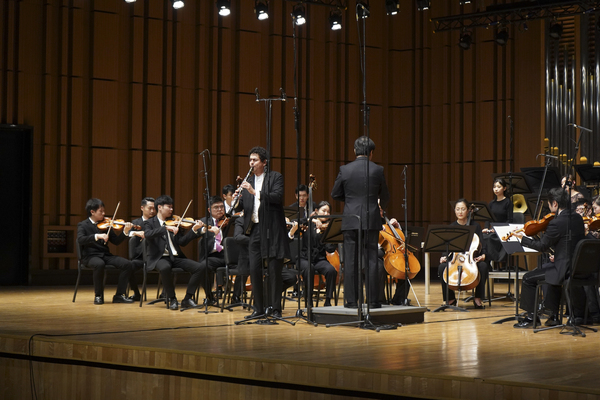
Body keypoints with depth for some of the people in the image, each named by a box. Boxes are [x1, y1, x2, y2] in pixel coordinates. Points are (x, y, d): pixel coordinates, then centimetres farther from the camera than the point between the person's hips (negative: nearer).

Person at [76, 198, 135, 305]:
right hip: (90, 256, -5)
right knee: (99, 264, -39)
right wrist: (97, 236, -30)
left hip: (105, 255, 5)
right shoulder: (83, 225, 1)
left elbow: (116, 241, 10)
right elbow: (80, 240, -19)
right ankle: (98, 296, -20)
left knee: (127, 264, -18)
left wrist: (125, 232, -7)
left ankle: (119, 295, -9)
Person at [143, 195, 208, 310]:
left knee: (199, 268, -17)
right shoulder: (150, 223, 6)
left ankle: (187, 298, -9)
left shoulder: (174, 223, 16)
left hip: (176, 257, 4)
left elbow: (182, 241, 5)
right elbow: (147, 234, -18)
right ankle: (171, 299, -19)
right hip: (160, 258, -4)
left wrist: (194, 230, -8)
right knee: (165, 268, -40)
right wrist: (166, 228, -26)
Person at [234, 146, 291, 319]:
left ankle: (275, 308, 4)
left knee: (274, 270, -2)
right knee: (254, 270, 4)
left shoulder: (275, 177, 1)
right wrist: (237, 200, -10)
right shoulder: (248, 181, 16)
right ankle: (259, 308, 12)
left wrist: (255, 192, -23)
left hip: (271, 229, -5)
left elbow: (277, 197, -16)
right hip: (254, 229, 5)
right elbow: (241, 207, 13)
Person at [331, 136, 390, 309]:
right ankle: (373, 300, 4)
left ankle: (351, 300, 5)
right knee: (371, 261, 3)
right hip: (371, 220, 0)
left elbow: (335, 194, 5)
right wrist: (381, 205, 30)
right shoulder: (377, 170, -3)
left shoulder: (345, 170, -2)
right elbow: (384, 197, 6)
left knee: (351, 261, 4)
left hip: (350, 221, 1)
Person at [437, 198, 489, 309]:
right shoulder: (451, 227, 10)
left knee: (483, 266, -33)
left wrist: (483, 255, -19)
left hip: (472, 259, -1)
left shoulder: (475, 226, 6)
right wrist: (444, 257, -13)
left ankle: (478, 298, -18)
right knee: (442, 267, -29)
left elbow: (482, 245, 2)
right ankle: (450, 298, -11)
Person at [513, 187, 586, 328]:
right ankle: (554, 315, 39)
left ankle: (530, 317, 11)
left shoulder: (557, 223, -20)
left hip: (565, 269, -9)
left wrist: (523, 238, 1)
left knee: (528, 278, 5)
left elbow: (542, 246, -11)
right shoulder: (577, 218, 5)